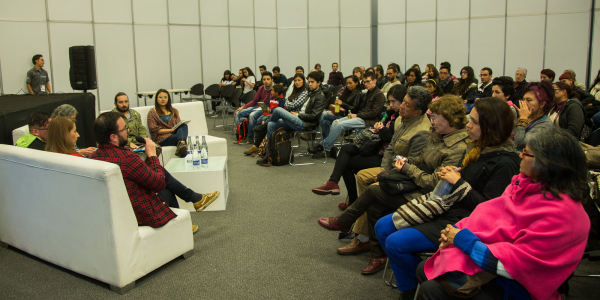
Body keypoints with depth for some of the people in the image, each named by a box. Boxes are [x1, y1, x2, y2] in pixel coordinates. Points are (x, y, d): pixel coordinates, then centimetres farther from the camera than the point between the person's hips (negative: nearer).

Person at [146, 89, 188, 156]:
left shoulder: (173, 111, 27)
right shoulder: (152, 113, 9)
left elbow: (180, 124, 21)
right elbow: (154, 130, -2)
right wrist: (171, 130, -12)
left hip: (175, 134, 4)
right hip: (162, 139, -4)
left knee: (184, 125, -33)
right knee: (182, 137, -34)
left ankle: (181, 143, -58)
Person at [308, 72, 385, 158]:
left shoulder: (379, 95, -3)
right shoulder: (368, 93, 24)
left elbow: (374, 113, -12)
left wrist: (357, 115, -12)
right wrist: (352, 113, 7)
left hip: (367, 120, -9)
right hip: (358, 117, 9)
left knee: (340, 125, -26)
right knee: (335, 122, -11)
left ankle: (323, 147, -19)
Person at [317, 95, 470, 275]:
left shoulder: (458, 149, -22)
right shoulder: (438, 135, 8)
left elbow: (434, 183, -23)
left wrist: (407, 169, -14)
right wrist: (407, 161, 0)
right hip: (417, 185, 9)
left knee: (373, 190, -8)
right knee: (374, 206, -7)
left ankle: (343, 222, 15)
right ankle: (378, 256, 6)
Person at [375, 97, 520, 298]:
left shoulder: (505, 163, -18)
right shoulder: (476, 147, 8)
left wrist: (458, 182, -16)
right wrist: (449, 174, -1)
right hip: (445, 206, 9)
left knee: (395, 243, -19)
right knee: (382, 227, 2)